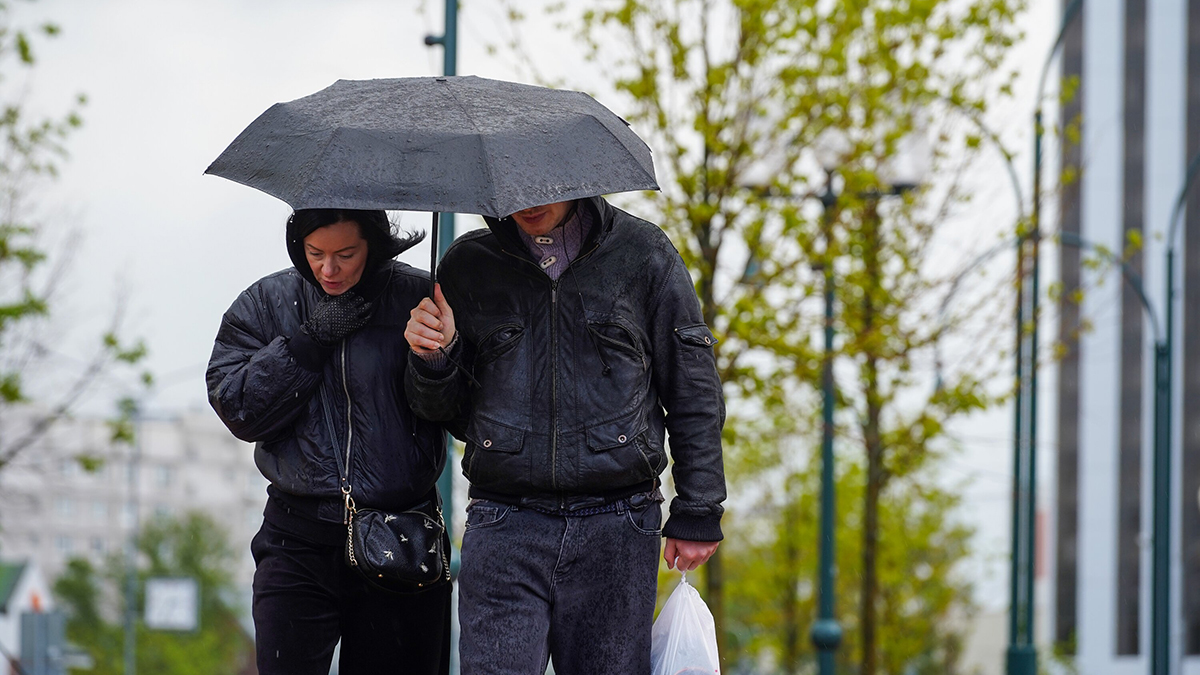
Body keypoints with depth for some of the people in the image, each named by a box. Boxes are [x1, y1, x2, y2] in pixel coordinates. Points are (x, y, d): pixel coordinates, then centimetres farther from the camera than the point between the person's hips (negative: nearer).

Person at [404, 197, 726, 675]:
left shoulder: (643, 254, 5)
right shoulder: (468, 265, 9)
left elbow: (693, 392, 9)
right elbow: (446, 411, 15)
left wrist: (697, 513, 6)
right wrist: (433, 360, -7)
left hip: (616, 528, 0)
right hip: (504, 527, 1)